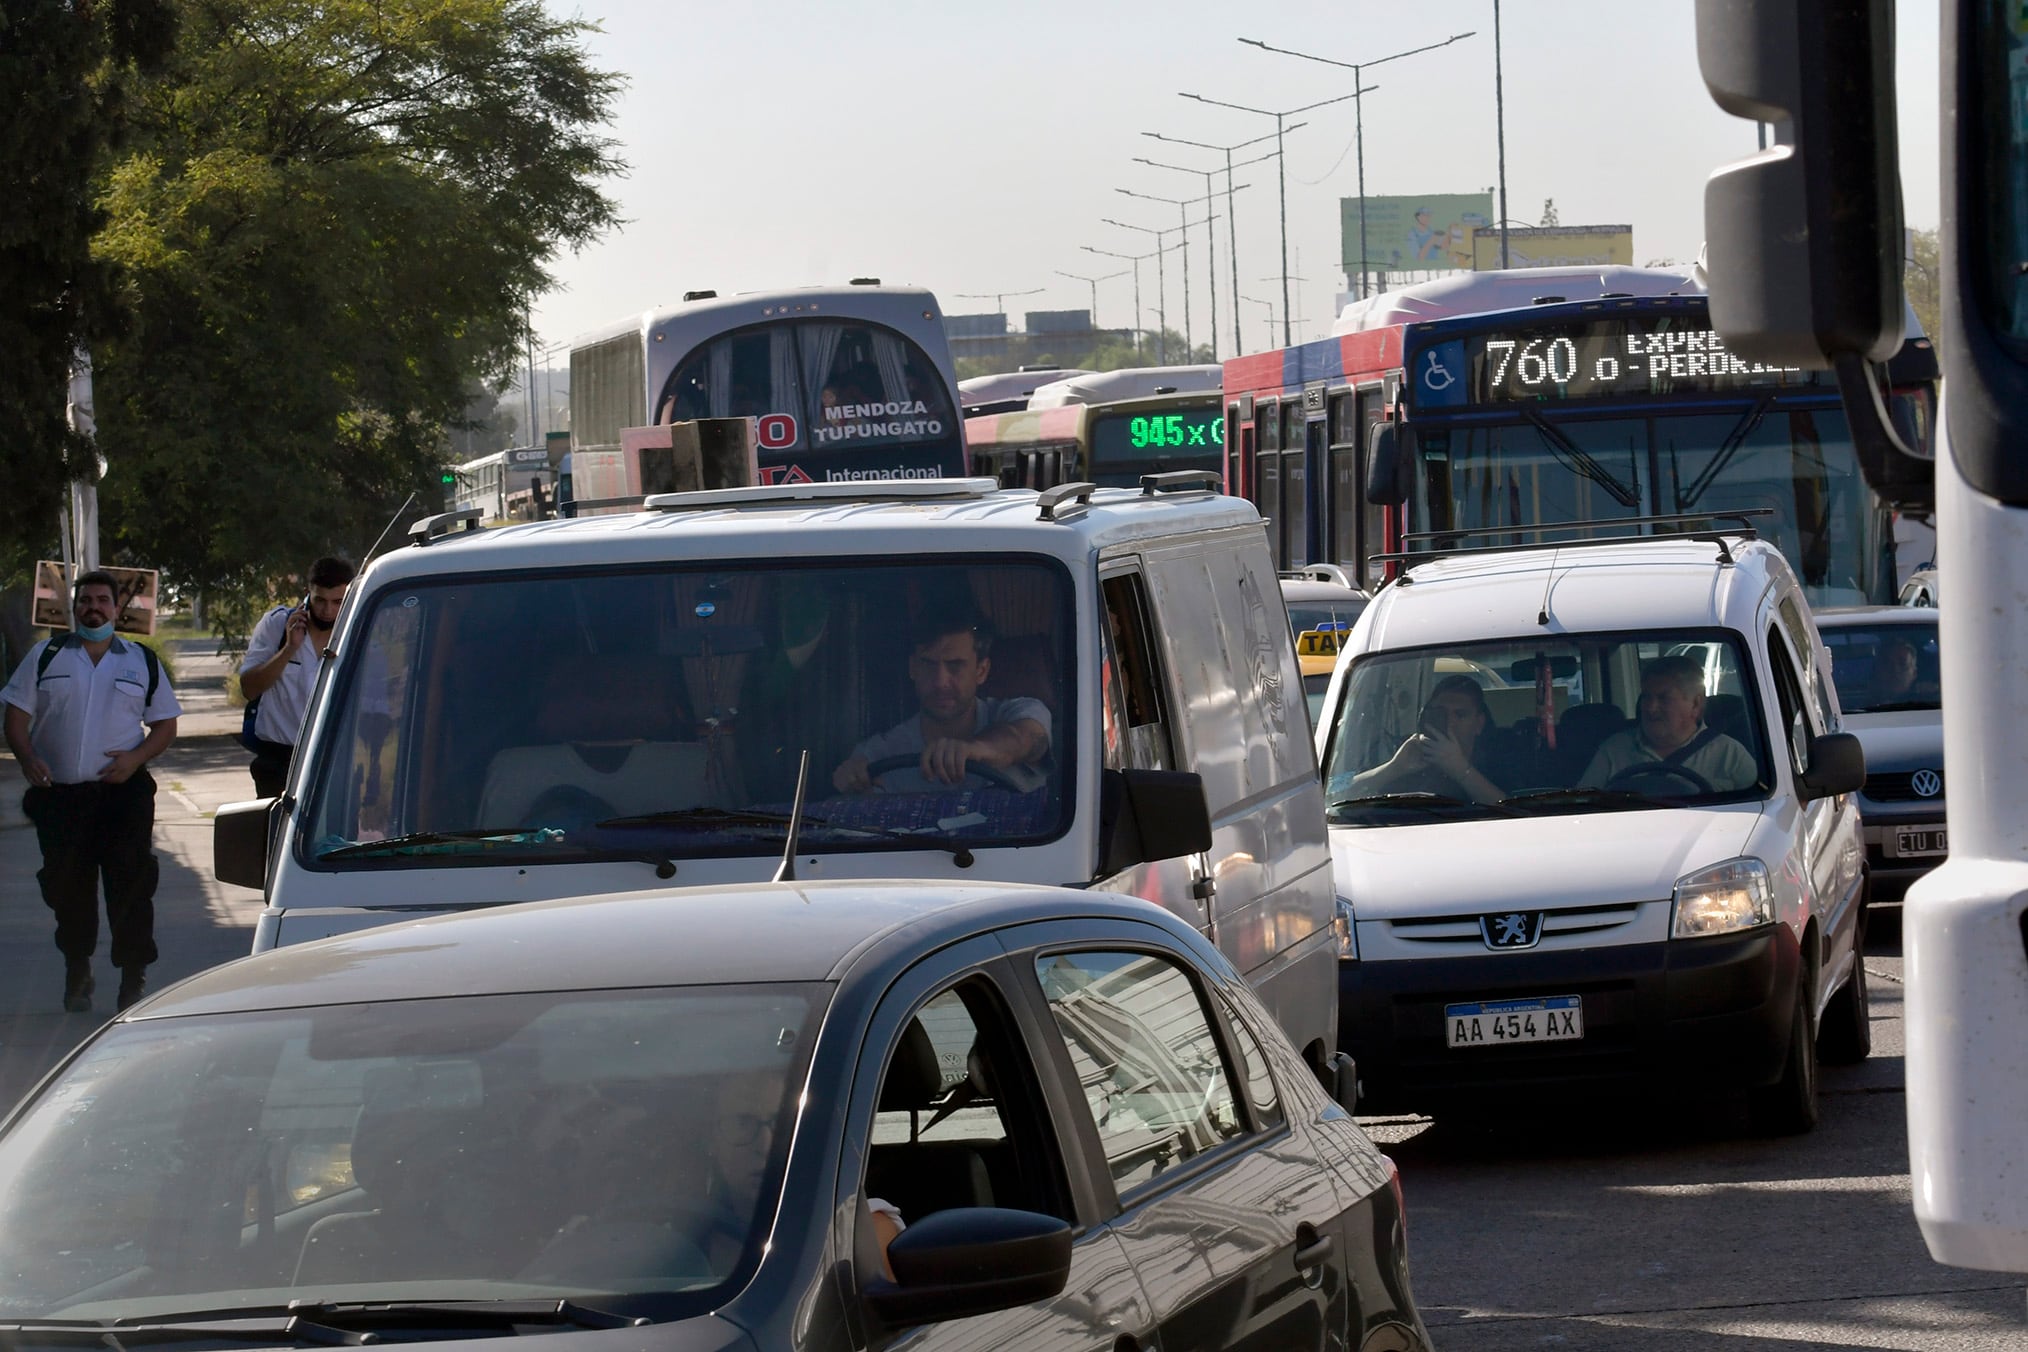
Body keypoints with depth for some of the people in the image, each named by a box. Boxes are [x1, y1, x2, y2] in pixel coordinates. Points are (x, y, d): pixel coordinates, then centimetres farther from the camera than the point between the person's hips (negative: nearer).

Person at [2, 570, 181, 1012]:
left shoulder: (142, 662, 11)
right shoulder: (45, 657, 10)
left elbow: (165, 725, 11)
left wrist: (136, 757, -8)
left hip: (123, 790, -1)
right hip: (58, 792, 1)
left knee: (131, 883, -9)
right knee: (67, 887, 4)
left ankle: (134, 976, -2)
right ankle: (77, 973, 20)